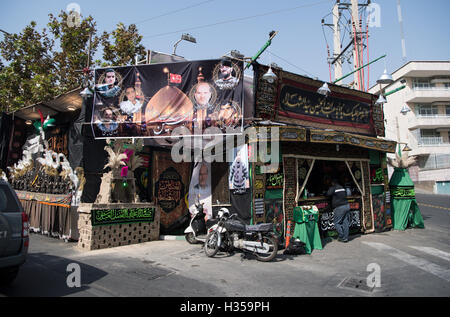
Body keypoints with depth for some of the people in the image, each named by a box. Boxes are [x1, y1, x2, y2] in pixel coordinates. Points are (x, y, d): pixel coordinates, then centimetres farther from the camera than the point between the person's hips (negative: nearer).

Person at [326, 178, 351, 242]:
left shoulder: (333, 188, -5)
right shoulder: (342, 188, 16)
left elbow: (328, 194, -5)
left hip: (339, 208, -7)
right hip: (347, 205, 7)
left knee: (337, 223, 2)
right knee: (346, 223, 8)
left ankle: (341, 237, 0)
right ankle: (345, 238, 12)